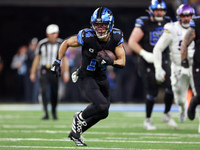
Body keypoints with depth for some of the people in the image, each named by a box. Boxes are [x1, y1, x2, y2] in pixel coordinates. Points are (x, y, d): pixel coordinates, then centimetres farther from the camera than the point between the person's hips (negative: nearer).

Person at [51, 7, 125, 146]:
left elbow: (122, 62, -11)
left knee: (103, 113, 13)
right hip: (86, 77, -6)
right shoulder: (87, 36, -24)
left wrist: (110, 61, -31)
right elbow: (66, 43, -7)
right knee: (102, 105, -24)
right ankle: (80, 118, 6)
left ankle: (75, 133, 31)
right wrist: (57, 62, -8)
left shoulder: (116, 37, -14)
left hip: (101, 77, 6)